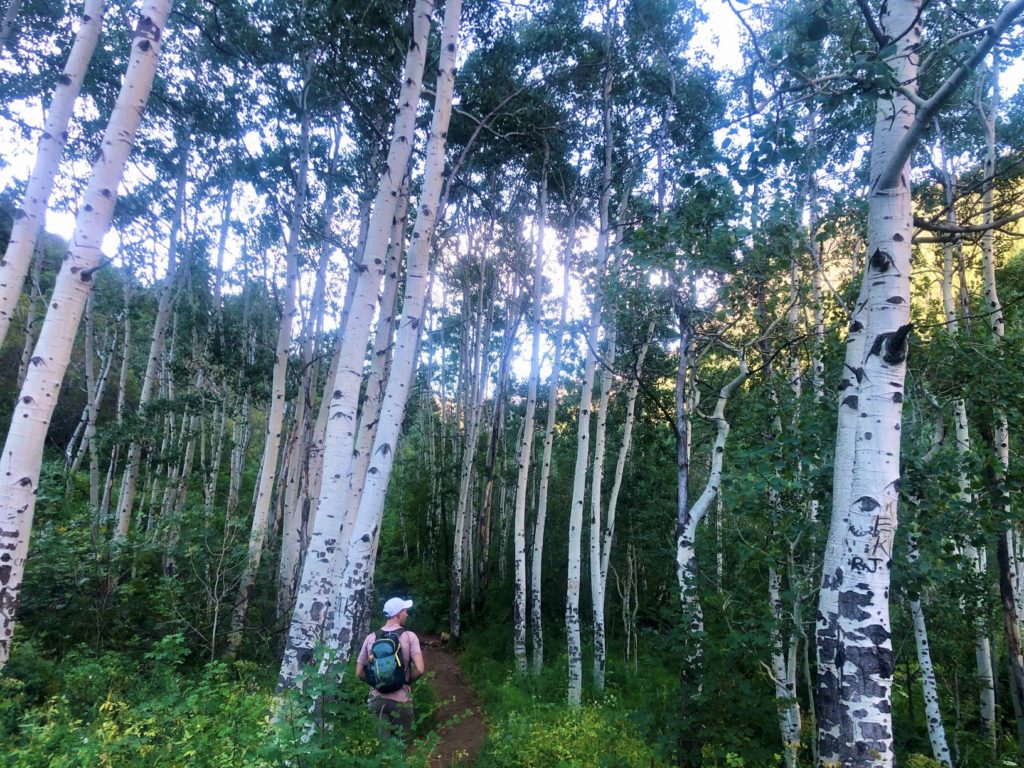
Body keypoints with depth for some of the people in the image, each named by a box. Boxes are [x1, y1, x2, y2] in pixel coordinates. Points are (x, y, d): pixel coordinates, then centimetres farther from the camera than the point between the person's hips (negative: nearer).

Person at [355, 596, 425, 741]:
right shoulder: (409, 636, -8)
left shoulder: (371, 638, 2)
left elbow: (359, 673, 5)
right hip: (401, 699, -3)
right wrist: (406, 680, 2)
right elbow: (420, 669, -17)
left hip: (377, 699, 3)